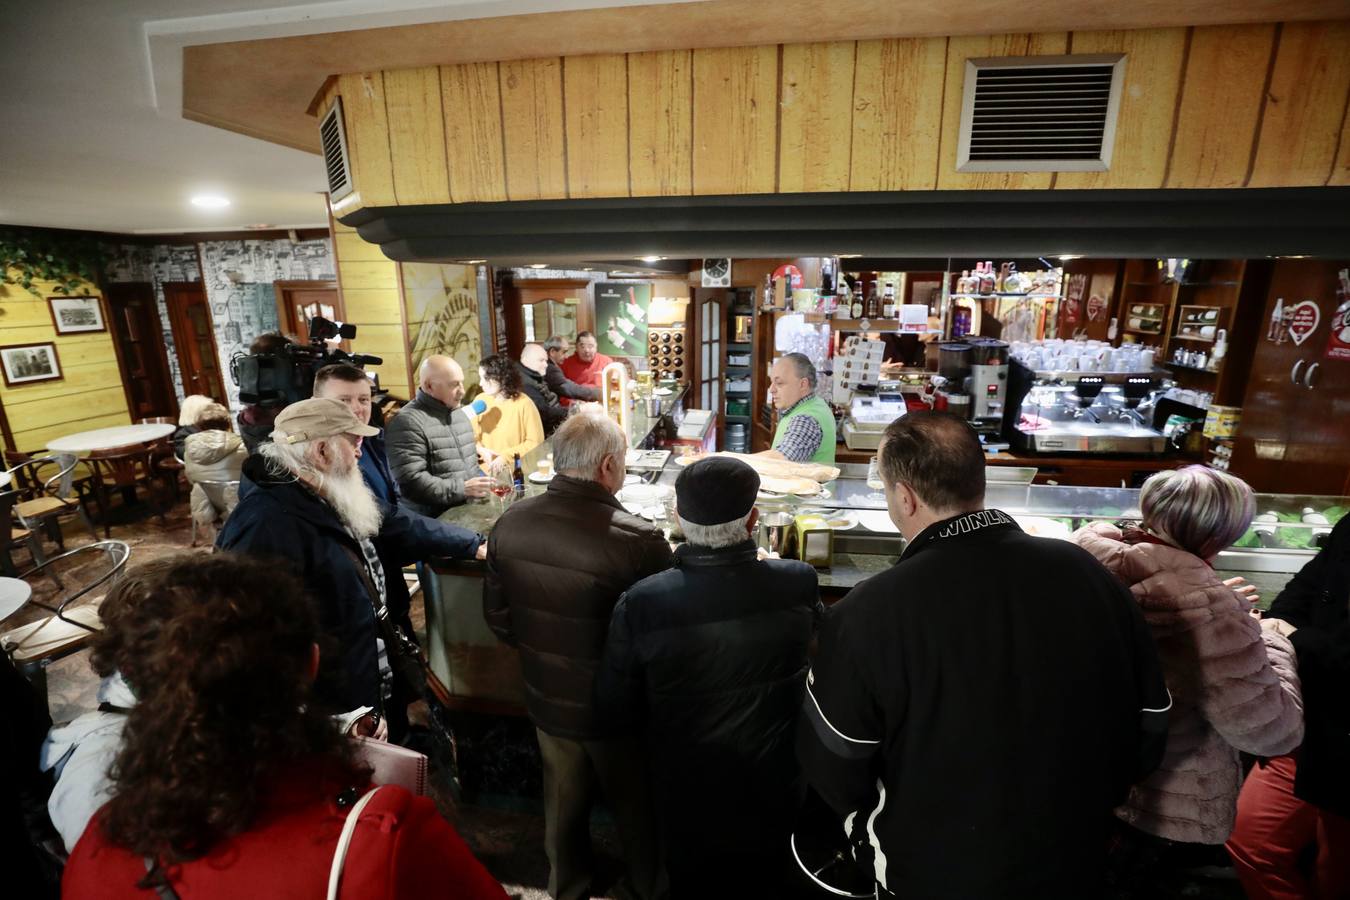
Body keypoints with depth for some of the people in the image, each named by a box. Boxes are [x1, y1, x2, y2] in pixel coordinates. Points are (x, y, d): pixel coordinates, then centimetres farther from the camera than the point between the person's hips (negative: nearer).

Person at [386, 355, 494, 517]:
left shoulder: (458, 412, 14)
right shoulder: (407, 422, -13)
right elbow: (411, 483, -21)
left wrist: (485, 485, 11)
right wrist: (463, 489, -20)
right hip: (437, 519, -7)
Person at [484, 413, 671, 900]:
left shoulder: (509, 523, -14)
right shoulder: (639, 540, -32)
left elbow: (497, 617, -1)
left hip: (545, 696, 5)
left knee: (563, 798, 29)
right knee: (636, 802, 24)